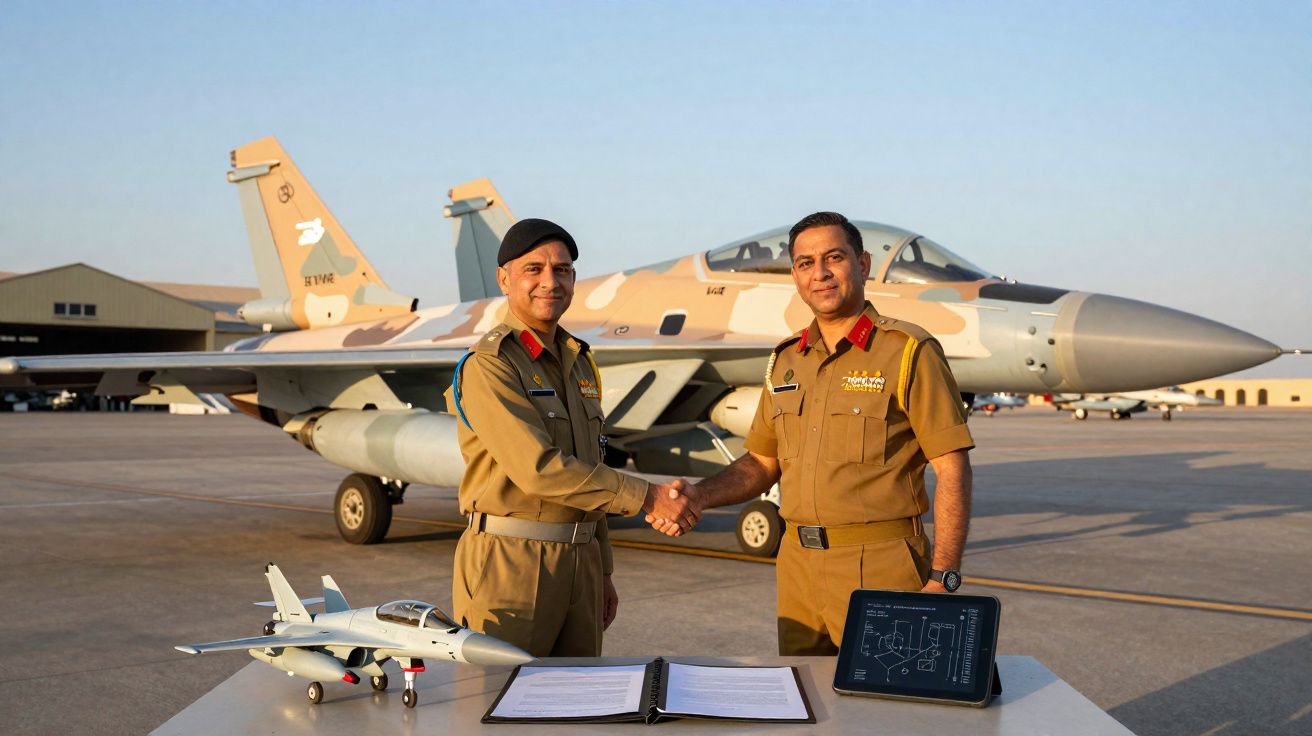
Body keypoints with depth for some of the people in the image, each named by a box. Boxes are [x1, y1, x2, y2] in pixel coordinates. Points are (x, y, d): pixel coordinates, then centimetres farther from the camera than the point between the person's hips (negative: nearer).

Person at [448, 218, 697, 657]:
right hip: (509, 561, -7)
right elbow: (540, 469, -20)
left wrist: (603, 572, 19)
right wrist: (649, 498, -18)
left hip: (580, 560, 8)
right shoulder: (488, 366, -10)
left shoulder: (579, 362, 16)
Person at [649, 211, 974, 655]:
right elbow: (762, 462, 18)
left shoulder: (909, 351, -6)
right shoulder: (786, 360, 12)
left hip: (880, 570, -5)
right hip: (799, 566, 6)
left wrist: (942, 580, -15)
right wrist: (698, 497, 0)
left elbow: (952, 471, -9)